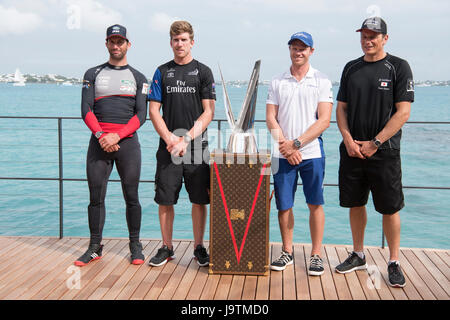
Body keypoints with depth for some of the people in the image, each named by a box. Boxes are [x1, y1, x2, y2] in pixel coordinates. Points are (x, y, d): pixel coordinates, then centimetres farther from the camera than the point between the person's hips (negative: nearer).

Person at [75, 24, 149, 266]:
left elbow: (141, 115, 1)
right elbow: (86, 110, 3)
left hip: (127, 141, -1)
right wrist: (100, 135, -14)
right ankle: (95, 247, 12)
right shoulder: (93, 74, 13)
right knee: (96, 197, 2)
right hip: (98, 142, 1)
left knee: (131, 197, 0)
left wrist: (117, 136, -13)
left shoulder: (138, 78, 11)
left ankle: (135, 246, 12)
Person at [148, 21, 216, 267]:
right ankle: (167, 248, 18)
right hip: (168, 146, 1)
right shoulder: (162, 72, 9)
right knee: (165, 199, 4)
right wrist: (170, 139, -10)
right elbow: (153, 111, 4)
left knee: (199, 200, 3)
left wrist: (187, 139, -12)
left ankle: (199, 247, 16)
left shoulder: (203, 72, 4)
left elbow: (208, 112, -2)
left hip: (197, 147, -1)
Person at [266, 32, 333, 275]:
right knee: (284, 206, 5)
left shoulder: (321, 81, 3)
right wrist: (285, 146, -8)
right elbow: (271, 119, 5)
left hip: (312, 152, -2)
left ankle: (316, 255, 14)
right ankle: (287, 252, 20)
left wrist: (296, 143, -13)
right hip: (282, 154, 2)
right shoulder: (277, 82, 10)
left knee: (315, 204, 3)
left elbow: (324, 120, -5)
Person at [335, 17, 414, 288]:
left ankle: (394, 263, 14)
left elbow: (403, 112, -8)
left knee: (390, 207, 1)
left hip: (384, 152, -4)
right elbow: (342, 108, 12)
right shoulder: (351, 68, 11)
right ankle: (358, 256, 26)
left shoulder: (399, 67, -3)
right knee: (355, 203, 11)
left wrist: (374, 143, -12)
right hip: (352, 150, 4)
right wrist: (349, 140, -4)